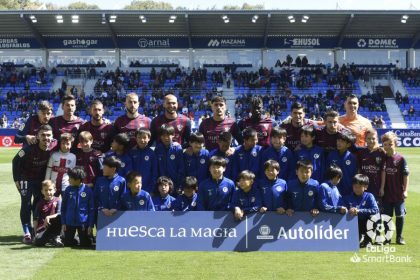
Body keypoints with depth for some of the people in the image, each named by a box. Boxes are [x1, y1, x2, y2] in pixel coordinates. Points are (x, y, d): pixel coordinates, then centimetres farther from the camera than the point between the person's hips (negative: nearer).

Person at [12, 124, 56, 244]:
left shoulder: (54, 147, -20)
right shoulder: (29, 149, -29)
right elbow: (16, 161, -16)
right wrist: (17, 179, -13)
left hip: (41, 180, 4)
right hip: (26, 179, -4)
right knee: (26, 204, -7)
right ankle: (27, 233, -3)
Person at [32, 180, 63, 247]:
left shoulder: (58, 200, 2)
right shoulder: (40, 203, 4)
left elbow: (59, 214, -8)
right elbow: (35, 219, 5)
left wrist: (48, 217, -24)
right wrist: (35, 233, -3)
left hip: (53, 226, 0)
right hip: (42, 228, 0)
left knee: (59, 217, -31)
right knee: (37, 242, -28)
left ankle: (56, 237, -12)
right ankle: (49, 238, 5)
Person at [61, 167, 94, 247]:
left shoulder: (88, 190, -8)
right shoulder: (68, 190, -1)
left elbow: (91, 209, -4)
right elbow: (63, 208, 5)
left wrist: (91, 225, -6)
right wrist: (63, 222, 0)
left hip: (83, 223, -2)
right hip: (69, 223, 2)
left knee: (85, 245, 6)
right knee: (67, 244, 9)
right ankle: (73, 241, 37)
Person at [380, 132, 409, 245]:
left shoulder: (401, 158, -7)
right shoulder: (383, 158, 0)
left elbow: (406, 175, -5)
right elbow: (383, 174, 1)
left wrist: (405, 190, -7)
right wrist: (381, 188, -5)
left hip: (399, 193, -2)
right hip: (386, 192, 2)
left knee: (400, 215, 7)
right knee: (387, 216, 7)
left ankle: (399, 237, 19)